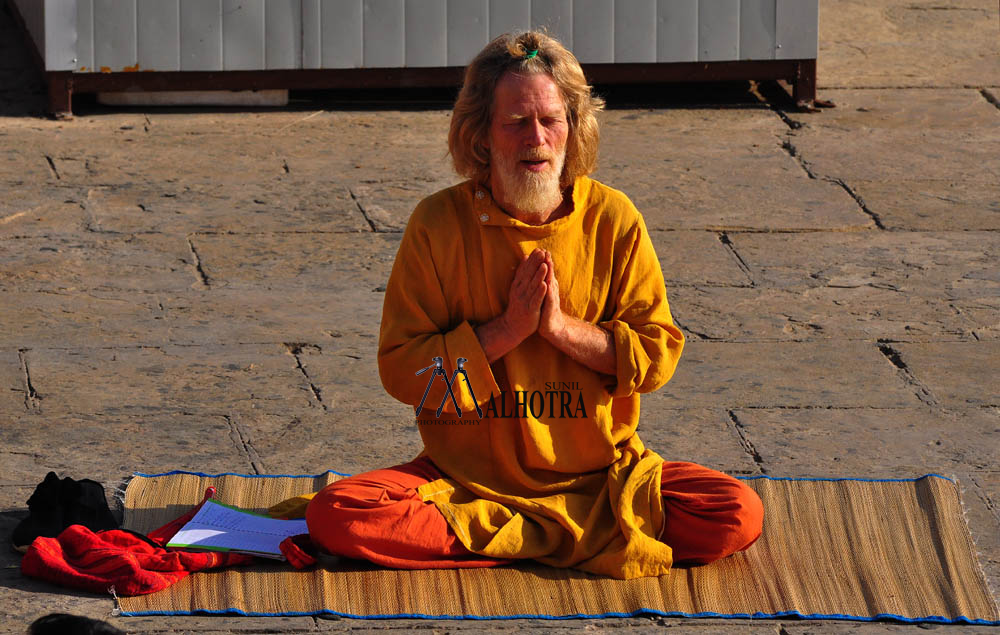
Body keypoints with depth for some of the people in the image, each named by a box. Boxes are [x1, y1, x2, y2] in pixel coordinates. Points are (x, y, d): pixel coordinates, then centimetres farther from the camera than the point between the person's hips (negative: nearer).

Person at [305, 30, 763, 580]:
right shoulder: (439, 224, -5)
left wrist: (562, 327, -16)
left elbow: (659, 354, -1)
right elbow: (400, 369, -6)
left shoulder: (613, 220, -1)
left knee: (737, 516, -24)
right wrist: (508, 330, -17)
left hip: (599, 471, 0)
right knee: (335, 516, -29)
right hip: (466, 473, 0)